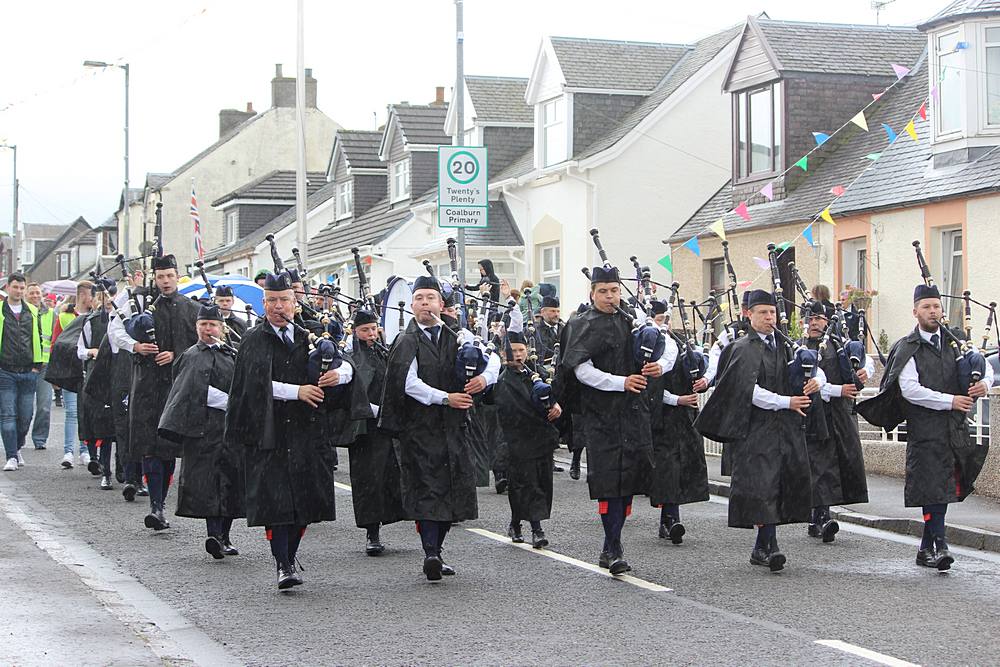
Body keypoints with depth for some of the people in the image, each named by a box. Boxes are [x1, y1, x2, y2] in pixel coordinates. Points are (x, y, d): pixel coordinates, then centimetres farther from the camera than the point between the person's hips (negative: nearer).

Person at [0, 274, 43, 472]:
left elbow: (38, 339, 15)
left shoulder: (32, 312, 11)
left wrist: (37, 365, 7)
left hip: (28, 373, 3)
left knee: (25, 416, 6)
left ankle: (17, 448, 28)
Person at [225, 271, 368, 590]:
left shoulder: (308, 338, 14)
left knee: (306, 496, 5)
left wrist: (339, 374, -16)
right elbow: (260, 383, -12)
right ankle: (283, 565, -6)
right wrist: (297, 391, -21)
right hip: (270, 429, -4)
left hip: (307, 431, 4)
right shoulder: (254, 341, 1)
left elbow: (346, 364, 7)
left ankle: (290, 555, 20)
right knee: (274, 498, -9)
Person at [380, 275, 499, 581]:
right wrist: (445, 398, -18)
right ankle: (431, 554, -12)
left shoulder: (458, 335, 10)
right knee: (426, 487, -9)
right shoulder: (407, 342, -1)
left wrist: (485, 377, -13)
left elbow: (493, 357, 8)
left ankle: (435, 550, 19)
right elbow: (409, 383, -11)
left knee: (454, 486, 6)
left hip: (455, 426, 4)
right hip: (420, 427, -4)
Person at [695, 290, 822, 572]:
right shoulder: (743, 349, -3)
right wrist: (786, 402, -17)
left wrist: (816, 380, -4)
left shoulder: (785, 346, 15)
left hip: (786, 429, 6)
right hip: (756, 429, -6)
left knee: (787, 483, 3)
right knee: (762, 485, -14)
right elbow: (749, 390, -14)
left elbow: (817, 369, 20)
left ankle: (761, 548, 12)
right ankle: (769, 546, -16)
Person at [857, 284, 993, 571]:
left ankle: (926, 548, 16)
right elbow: (909, 389, -12)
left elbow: (985, 365, 19)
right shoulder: (907, 348, -2)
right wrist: (949, 401, -15)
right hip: (924, 428, -5)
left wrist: (984, 383, -5)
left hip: (955, 428, 5)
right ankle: (939, 545, -12)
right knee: (932, 485, -12)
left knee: (945, 486, 8)